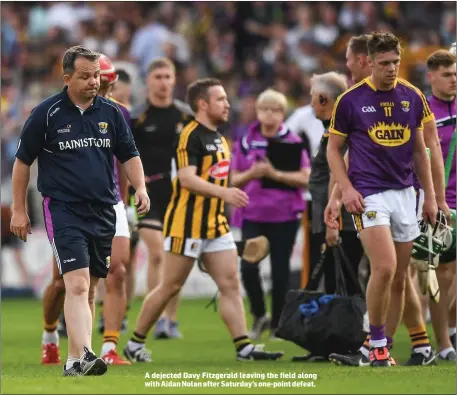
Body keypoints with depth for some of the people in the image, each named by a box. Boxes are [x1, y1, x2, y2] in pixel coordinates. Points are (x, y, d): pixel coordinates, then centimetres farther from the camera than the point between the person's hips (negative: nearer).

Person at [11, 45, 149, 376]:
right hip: (63, 210, -5)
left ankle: (75, 358, 19)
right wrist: (19, 210, 3)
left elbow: (129, 155, 15)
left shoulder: (111, 113, 7)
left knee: (90, 289, 10)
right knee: (77, 284, -19)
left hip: (103, 211, 5)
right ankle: (82, 357, -29)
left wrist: (140, 188, -4)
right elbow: (23, 161, 3)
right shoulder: (46, 114, -4)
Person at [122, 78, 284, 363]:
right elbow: (187, 179, -25)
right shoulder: (191, 136, -14)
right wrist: (223, 193, -34)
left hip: (215, 224, 9)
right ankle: (135, 343, 11)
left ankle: (244, 347, -5)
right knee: (170, 287, -2)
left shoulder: (218, 137, 16)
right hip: (187, 224, -9)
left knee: (231, 285, -1)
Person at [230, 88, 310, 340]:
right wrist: (252, 173, -11)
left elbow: (305, 178, -7)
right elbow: (234, 180, 9)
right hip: (253, 214, 1)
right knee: (248, 267, -12)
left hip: (284, 216, -1)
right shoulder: (245, 142, 6)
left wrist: (276, 175, -19)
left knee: (280, 272, 1)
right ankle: (259, 315, 10)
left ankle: (277, 324, 15)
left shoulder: (293, 142, 0)